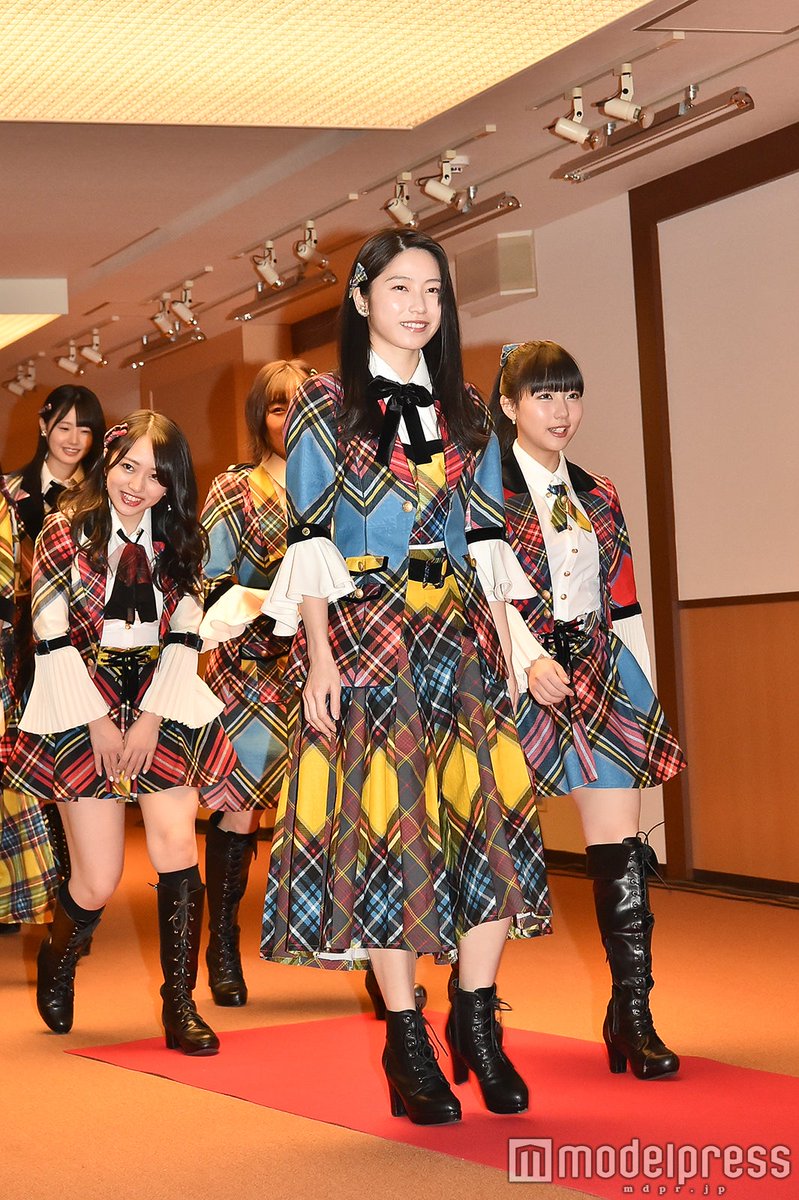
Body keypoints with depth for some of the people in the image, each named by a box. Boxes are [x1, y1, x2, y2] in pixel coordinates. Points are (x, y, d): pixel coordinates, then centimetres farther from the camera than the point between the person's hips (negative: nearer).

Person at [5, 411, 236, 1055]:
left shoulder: (180, 542, 7)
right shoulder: (65, 534, -2)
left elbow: (184, 638, 5)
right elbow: (53, 640, -5)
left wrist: (151, 719, -6)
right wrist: (98, 723, -8)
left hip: (161, 705, 3)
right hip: (83, 709, -2)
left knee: (176, 841, -15)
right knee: (99, 879, -5)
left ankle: (181, 1006, -6)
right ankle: (58, 962, 30)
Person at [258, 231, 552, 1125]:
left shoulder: (465, 413, 14)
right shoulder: (323, 407, 3)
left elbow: (487, 544, 14)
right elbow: (310, 546, -2)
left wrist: (505, 648, 6)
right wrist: (319, 658, -12)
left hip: (462, 636, 4)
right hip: (365, 638, -4)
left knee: (490, 818, -4)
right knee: (383, 825, -5)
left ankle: (477, 1020, 7)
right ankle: (407, 1042, 3)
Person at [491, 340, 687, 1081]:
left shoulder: (597, 497, 16)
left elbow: (623, 607, 17)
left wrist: (646, 693, 13)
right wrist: (529, 659, -25)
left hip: (603, 681, 4)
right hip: (516, 682, -4)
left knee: (620, 844, -4)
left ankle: (632, 1013, -1)